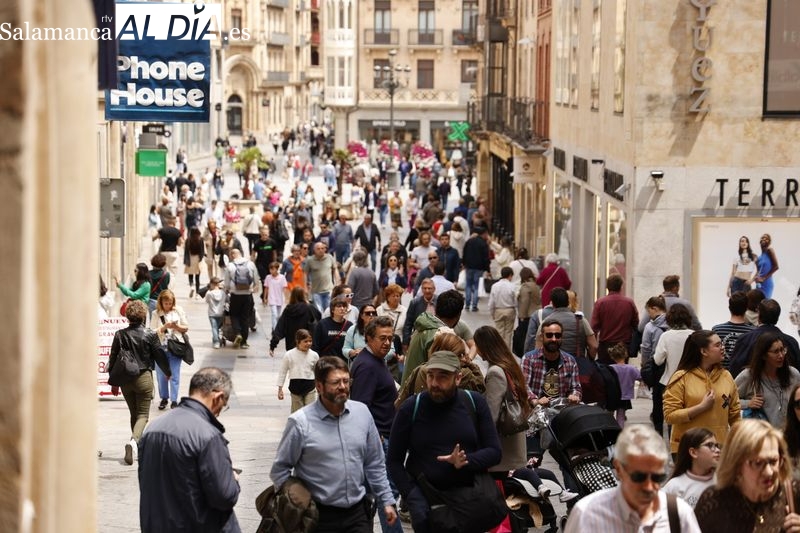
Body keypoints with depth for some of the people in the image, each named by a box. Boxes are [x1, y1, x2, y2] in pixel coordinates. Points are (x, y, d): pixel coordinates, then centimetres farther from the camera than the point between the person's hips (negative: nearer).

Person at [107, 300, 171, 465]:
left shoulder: (120, 335, -4)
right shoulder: (150, 335, -10)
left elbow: (113, 358, 0)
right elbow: (160, 356, -2)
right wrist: (168, 373, 17)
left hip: (125, 379, 3)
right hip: (143, 378, -3)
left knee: (134, 414, 19)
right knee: (143, 415, 1)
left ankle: (138, 446, 25)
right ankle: (134, 441, -25)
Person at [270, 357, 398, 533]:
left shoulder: (362, 412, 2)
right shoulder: (300, 422, -11)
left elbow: (374, 464, 10)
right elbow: (280, 469, -5)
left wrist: (386, 500, 8)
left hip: (358, 512, 3)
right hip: (320, 516, -3)